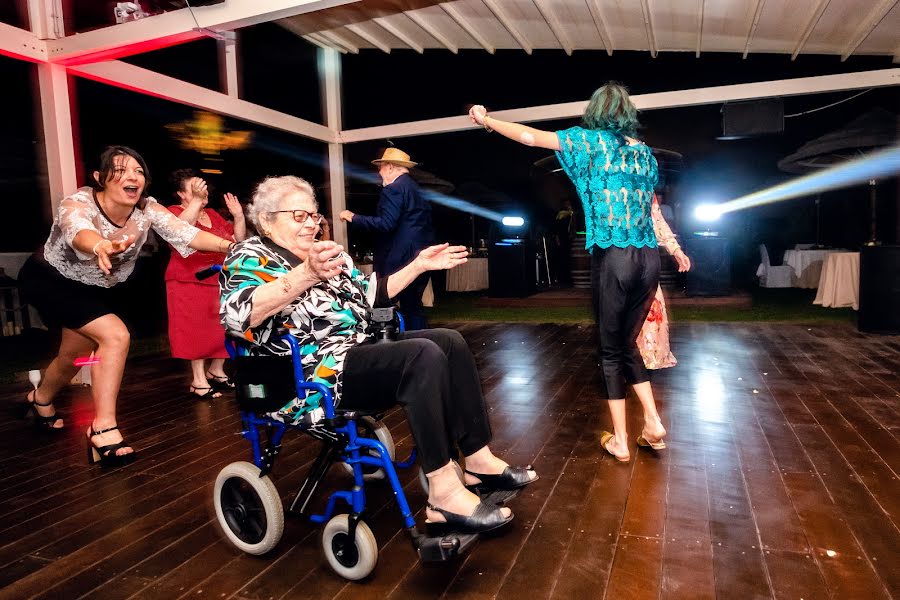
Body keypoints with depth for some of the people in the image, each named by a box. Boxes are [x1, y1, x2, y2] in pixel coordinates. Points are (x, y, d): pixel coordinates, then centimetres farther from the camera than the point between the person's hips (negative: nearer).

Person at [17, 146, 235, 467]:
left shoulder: (147, 208, -20)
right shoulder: (77, 204, -31)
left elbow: (185, 233, -34)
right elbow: (79, 231, -54)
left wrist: (235, 246, -51)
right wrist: (101, 246, -78)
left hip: (100, 289, 6)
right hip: (52, 281, -6)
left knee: (74, 356, 19)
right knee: (115, 335, -26)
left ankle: (40, 399, 52)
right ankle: (104, 428, -17)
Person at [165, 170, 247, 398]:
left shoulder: (214, 215, 16)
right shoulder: (174, 212, -4)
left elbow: (238, 241, 12)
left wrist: (238, 215, -1)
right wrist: (196, 200, -35)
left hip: (220, 281, 7)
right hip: (190, 282, -6)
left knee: (222, 328, 10)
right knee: (196, 330, -4)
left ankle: (216, 371, 26)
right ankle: (198, 380, 2)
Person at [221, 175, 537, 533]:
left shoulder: (329, 253, 18)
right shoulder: (250, 257, -6)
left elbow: (372, 294, 24)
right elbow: (238, 314, -28)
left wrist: (419, 265, 17)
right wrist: (306, 275, -41)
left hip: (361, 351, 9)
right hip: (313, 375, -9)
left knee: (451, 342, -3)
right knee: (422, 356, -27)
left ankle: (480, 462, -1)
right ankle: (444, 494, -24)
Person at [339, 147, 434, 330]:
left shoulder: (393, 189, -11)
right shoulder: (417, 188, 17)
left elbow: (386, 224, -20)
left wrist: (354, 218, -12)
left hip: (400, 260, -9)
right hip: (422, 258, 9)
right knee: (413, 305, 15)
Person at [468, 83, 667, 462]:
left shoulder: (591, 140, 1)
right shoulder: (645, 151, 16)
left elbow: (530, 137, 2)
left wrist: (487, 121, 15)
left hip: (614, 258, -5)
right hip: (649, 258, 5)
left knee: (611, 349, 6)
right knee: (627, 343, 20)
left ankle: (620, 440, 13)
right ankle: (653, 423, 16)